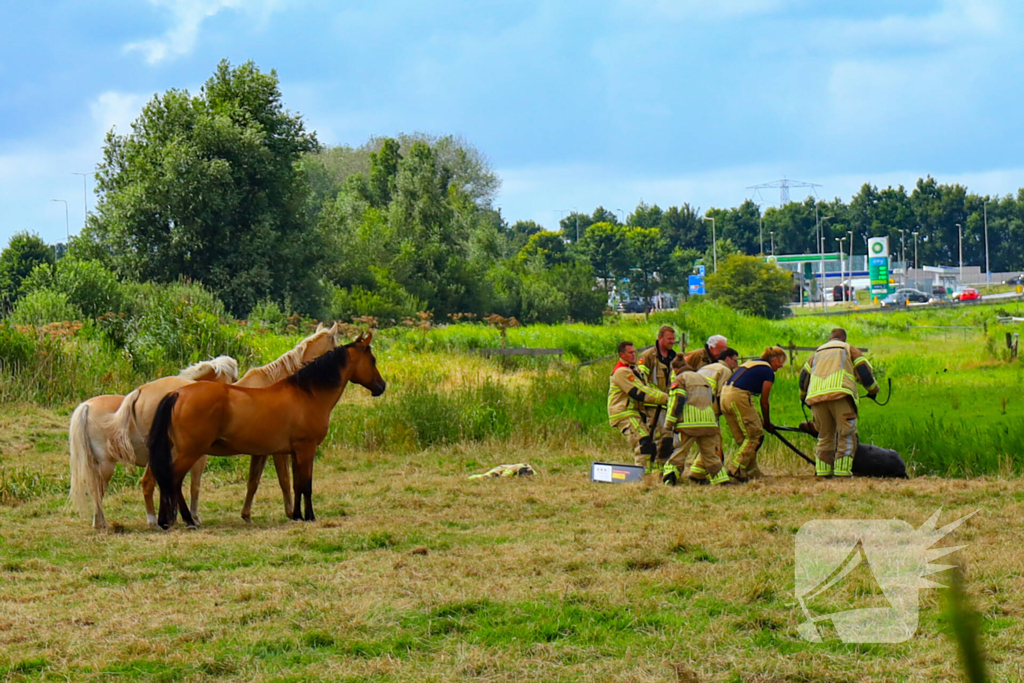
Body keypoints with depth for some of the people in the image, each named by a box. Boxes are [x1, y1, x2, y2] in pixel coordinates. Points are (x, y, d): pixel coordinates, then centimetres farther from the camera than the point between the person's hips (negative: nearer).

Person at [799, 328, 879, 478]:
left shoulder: (818, 352, 31)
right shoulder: (849, 349, 20)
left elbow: (804, 377, 28)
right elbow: (864, 371, 9)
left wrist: (803, 396, 45)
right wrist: (873, 390, 24)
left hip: (816, 396, 4)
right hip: (840, 394, -4)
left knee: (825, 436, 12)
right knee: (846, 434, -2)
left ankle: (823, 471, 5)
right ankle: (842, 470, -13)